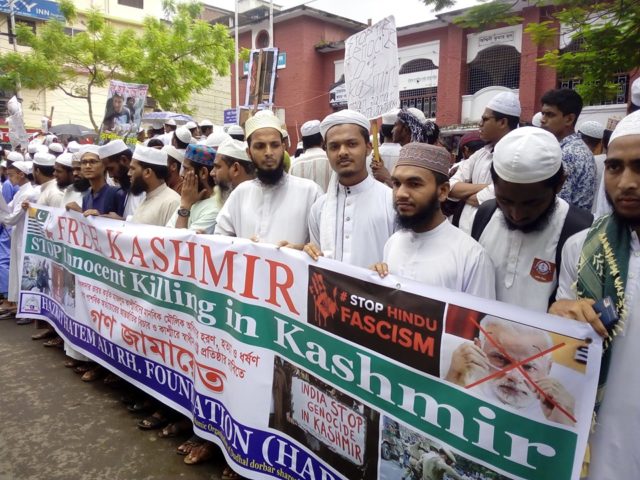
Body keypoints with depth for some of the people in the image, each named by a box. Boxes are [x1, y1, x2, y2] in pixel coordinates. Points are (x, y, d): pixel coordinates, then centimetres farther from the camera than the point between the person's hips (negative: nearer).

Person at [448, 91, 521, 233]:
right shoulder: (480, 154, 7)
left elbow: (489, 199, -23)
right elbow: (451, 187, -2)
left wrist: (463, 194, -5)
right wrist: (482, 187, -16)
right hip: (461, 229, 6)